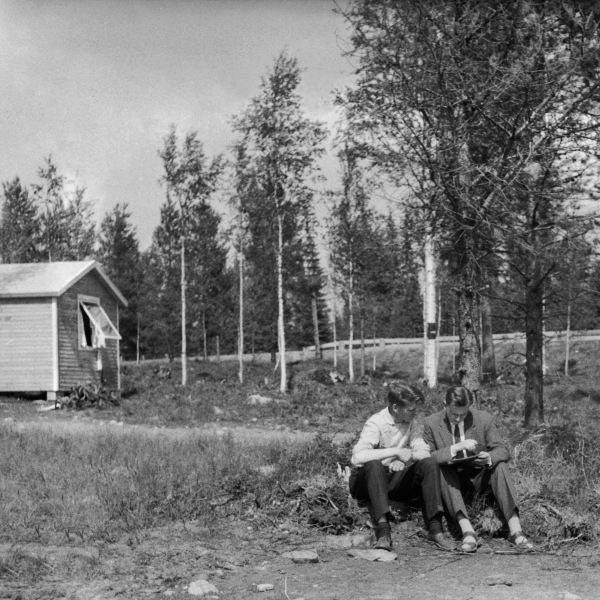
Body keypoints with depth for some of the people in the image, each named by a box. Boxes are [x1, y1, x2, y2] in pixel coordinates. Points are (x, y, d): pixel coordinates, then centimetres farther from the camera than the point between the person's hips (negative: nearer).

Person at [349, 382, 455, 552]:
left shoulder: (409, 422, 4)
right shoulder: (376, 423, -17)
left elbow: (424, 452, -2)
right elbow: (358, 456, -33)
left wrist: (406, 456, -22)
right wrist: (396, 451, -33)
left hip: (395, 480, 5)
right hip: (368, 481, -5)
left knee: (430, 463, -16)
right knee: (374, 464, -38)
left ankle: (435, 529, -23)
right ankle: (383, 530, -41)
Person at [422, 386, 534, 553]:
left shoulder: (484, 419, -3)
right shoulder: (431, 423, -5)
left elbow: (503, 451, -3)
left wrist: (490, 457, -28)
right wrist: (455, 448, -27)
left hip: (479, 479, 1)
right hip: (450, 482, -1)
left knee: (500, 466, -26)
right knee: (442, 470, -32)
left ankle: (515, 531, -34)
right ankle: (467, 531, -43)